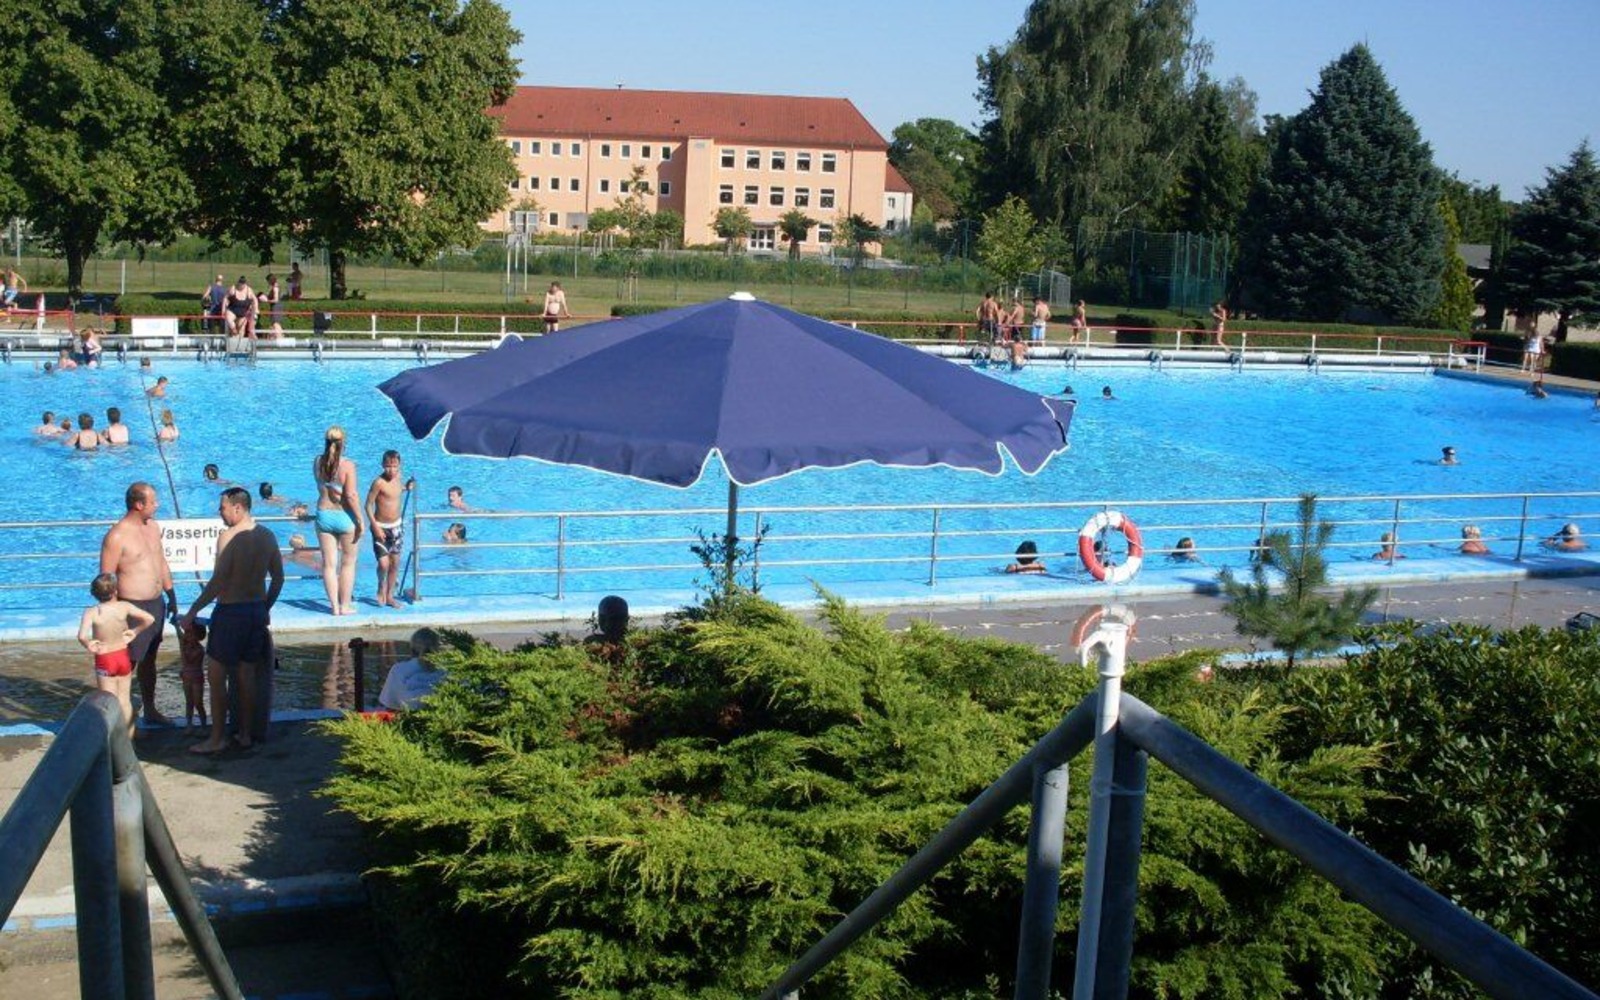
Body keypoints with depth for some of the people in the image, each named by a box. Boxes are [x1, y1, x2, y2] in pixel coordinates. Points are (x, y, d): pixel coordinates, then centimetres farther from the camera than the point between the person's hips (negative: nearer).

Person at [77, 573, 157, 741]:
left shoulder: (91, 612, -16)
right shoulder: (124, 607, -11)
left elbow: (82, 636, -29)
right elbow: (149, 619, -13)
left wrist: (89, 646, -12)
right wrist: (135, 632, 0)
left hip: (104, 660, -2)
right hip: (123, 657, 2)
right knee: (125, 700, 14)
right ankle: (129, 736, 21)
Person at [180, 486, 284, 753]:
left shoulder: (229, 537, -16)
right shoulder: (267, 536, 5)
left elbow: (217, 582, -18)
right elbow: (278, 578, 11)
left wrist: (192, 612, -10)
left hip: (231, 611, -7)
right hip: (257, 611, 7)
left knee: (216, 675, 4)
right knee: (247, 675, 14)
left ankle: (217, 738, 7)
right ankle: (245, 734, 20)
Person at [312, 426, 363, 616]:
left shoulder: (317, 462, -2)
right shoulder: (348, 465, -16)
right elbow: (351, 495, -18)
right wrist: (360, 520, -12)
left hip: (324, 515, 4)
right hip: (344, 516, -3)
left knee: (328, 563, 9)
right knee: (348, 563, 11)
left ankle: (334, 606, 11)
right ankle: (345, 605, 15)